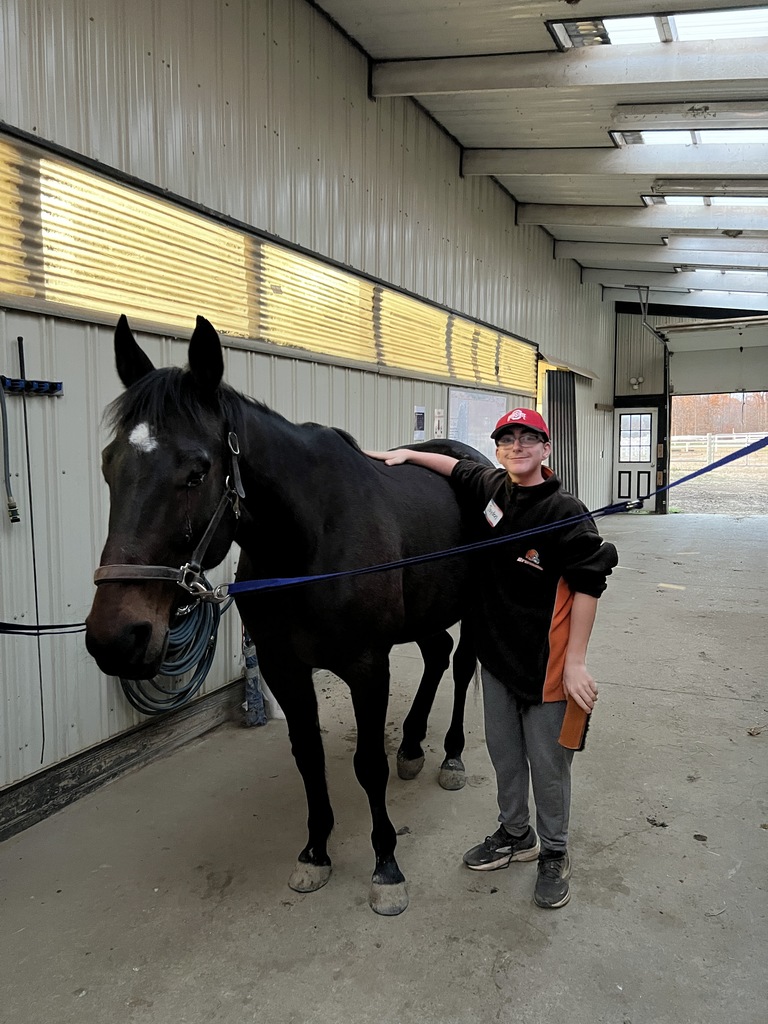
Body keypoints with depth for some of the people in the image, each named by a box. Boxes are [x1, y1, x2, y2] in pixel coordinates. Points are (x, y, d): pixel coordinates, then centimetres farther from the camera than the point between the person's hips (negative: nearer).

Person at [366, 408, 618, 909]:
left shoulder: (565, 512, -17)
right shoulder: (490, 488, 0)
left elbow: (587, 586, -17)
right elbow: (457, 466, 21)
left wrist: (575, 662, -17)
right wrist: (407, 454, 12)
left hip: (546, 660, -6)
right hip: (496, 650, 6)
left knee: (547, 761, 9)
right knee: (503, 750, 20)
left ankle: (554, 853, 31)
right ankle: (516, 833, 42)